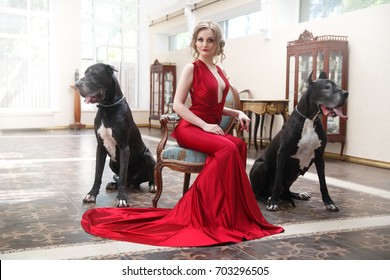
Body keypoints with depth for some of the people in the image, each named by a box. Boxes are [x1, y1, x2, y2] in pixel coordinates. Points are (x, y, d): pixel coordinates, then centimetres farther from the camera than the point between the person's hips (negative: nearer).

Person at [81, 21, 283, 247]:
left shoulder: (219, 71, 18)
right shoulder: (192, 68, -1)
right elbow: (177, 104, -8)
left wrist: (238, 113, 8)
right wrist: (205, 125, -16)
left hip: (213, 129, 6)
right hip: (191, 128, -6)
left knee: (240, 145, -28)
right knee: (229, 147, -35)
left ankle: (203, 208, -25)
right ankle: (222, 214, -23)